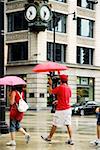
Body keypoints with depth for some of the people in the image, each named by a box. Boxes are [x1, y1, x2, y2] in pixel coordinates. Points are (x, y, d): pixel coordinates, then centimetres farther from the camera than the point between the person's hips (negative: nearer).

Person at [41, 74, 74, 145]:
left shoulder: (59, 87, -14)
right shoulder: (69, 88, 6)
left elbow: (51, 91, -2)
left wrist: (50, 84, 11)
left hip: (60, 110, -6)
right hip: (68, 109, 6)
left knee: (55, 125, 7)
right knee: (68, 124, 7)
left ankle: (49, 137, 20)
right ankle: (71, 140, 4)